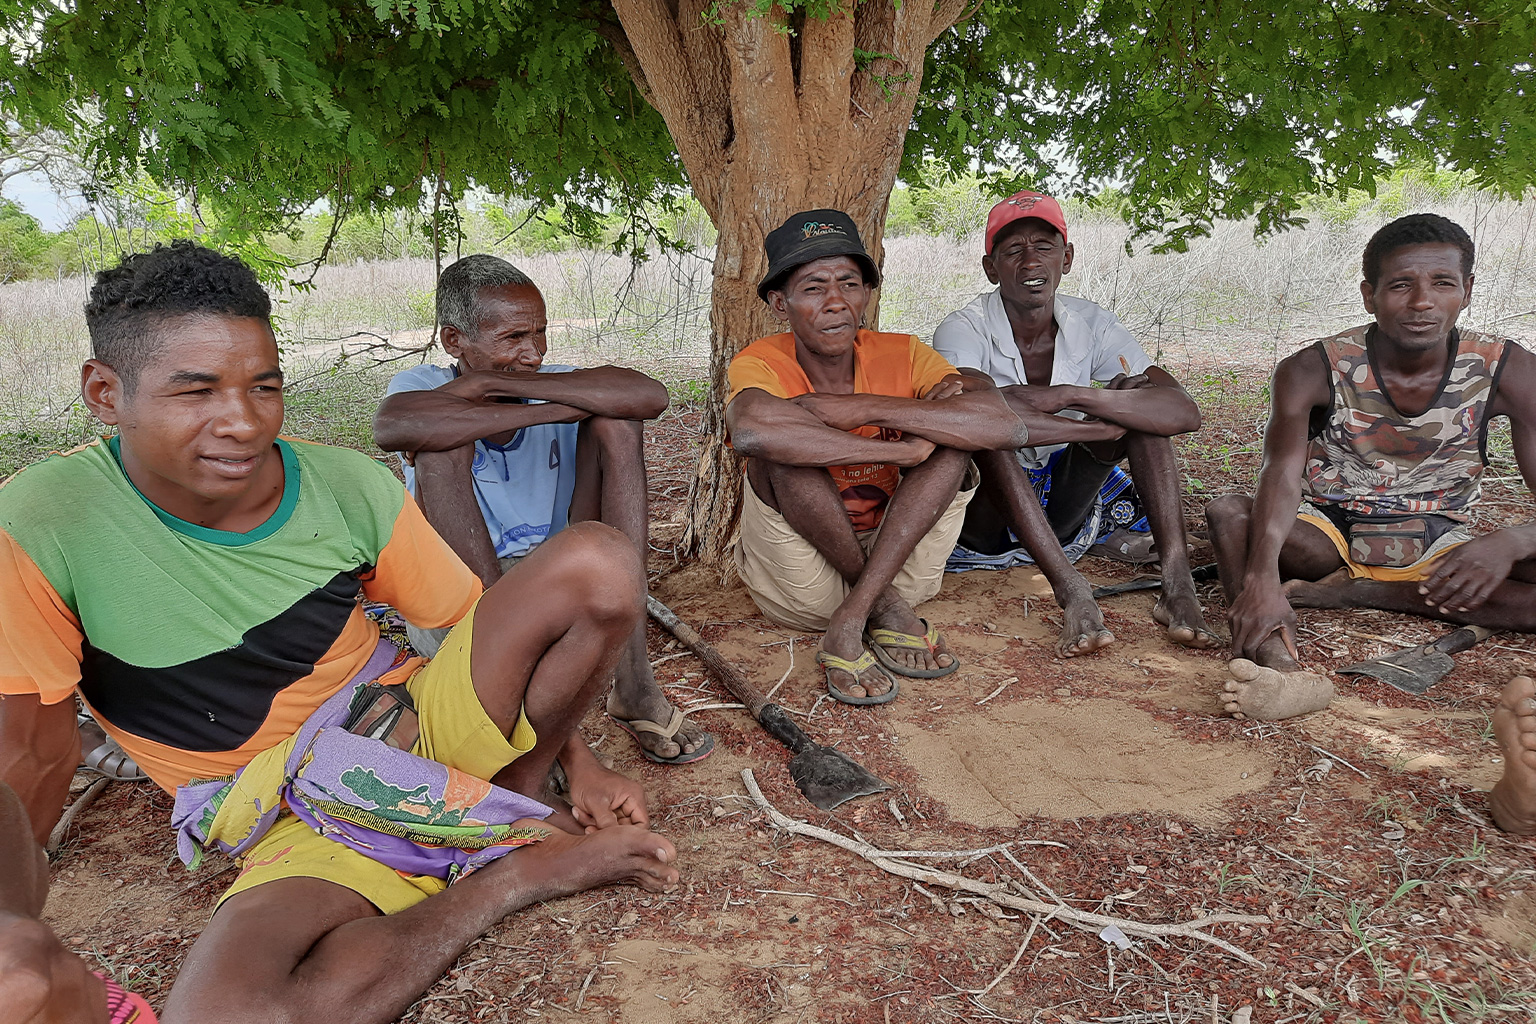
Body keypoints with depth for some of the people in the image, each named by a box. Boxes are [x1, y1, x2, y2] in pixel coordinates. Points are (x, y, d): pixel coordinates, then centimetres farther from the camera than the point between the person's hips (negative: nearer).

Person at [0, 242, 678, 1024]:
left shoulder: (351, 486, -9)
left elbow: (478, 626, 0)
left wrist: (580, 764, -3)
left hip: (418, 725, 2)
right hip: (300, 830, -1)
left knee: (598, 562, -19)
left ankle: (513, 800, -2)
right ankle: (519, 868, -15)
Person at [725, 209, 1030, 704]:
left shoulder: (901, 355, -4)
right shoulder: (762, 363, -12)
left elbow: (1007, 425, -23)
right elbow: (751, 428, -41)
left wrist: (862, 408, -28)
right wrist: (905, 449, -33)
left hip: (895, 561, 3)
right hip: (800, 583, -3)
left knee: (958, 429, -17)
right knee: (781, 442, -27)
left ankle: (851, 622, -24)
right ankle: (886, 609, -15)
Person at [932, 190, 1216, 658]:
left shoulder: (1090, 323, -4)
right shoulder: (963, 330, -16)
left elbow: (1185, 412, -17)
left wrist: (1069, 395, -31)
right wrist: (1107, 426, -30)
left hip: (1057, 511, 4)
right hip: (982, 513, -4)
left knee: (1139, 403, -14)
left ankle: (1177, 580, -25)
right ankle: (1071, 591, -41)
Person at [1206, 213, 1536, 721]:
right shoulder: (1311, 370, -16)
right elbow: (1281, 476, -32)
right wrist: (1262, 576, -50)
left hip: (1437, 551, 2)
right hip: (1325, 537, -1)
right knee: (1227, 512, -31)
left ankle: (1351, 593, -24)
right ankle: (1283, 666, -54)